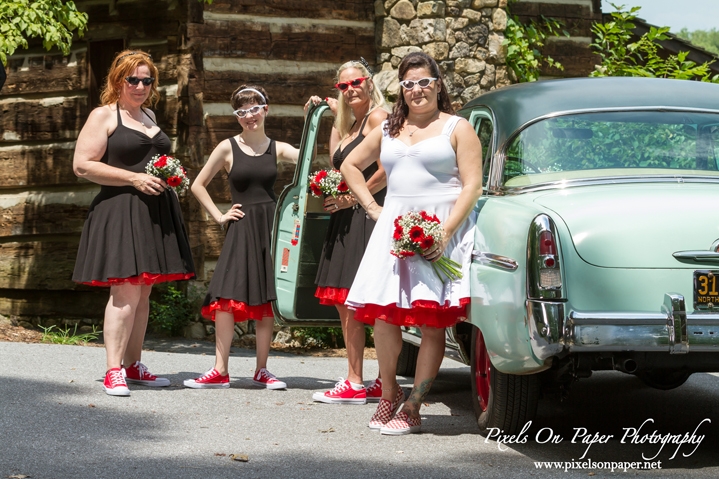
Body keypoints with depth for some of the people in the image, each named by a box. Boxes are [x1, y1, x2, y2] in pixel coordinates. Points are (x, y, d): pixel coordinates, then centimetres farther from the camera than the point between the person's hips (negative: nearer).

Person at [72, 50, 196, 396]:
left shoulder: (149, 116, 20)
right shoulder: (104, 116, -2)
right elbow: (82, 166, -10)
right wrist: (134, 178, -15)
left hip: (156, 211, 7)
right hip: (120, 210, -7)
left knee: (143, 293, 8)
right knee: (126, 292, -14)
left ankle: (133, 365, 15)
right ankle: (113, 371, -12)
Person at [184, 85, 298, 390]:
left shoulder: (276, 148, 8)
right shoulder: (228, 148, 3)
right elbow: (198, 186, 9)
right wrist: (219, 216, 3)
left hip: (272, 226, 2)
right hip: (242, 227, -2)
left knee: (267, 297, 3)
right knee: (229, 295, -10)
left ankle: (262, 370, 10)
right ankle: (220, 371, -6)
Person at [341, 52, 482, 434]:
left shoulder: (457, 128, 4)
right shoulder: (388, 130, 18)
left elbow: (472, 186, -5)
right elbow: (350, 165, 30)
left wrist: (445, 232, -16)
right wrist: (371, 207, 16)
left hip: (442, 230, -4)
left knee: (432, 322, -7)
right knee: (384, 314, -5)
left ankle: (412, 409, -3)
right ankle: (389, 394, 15)